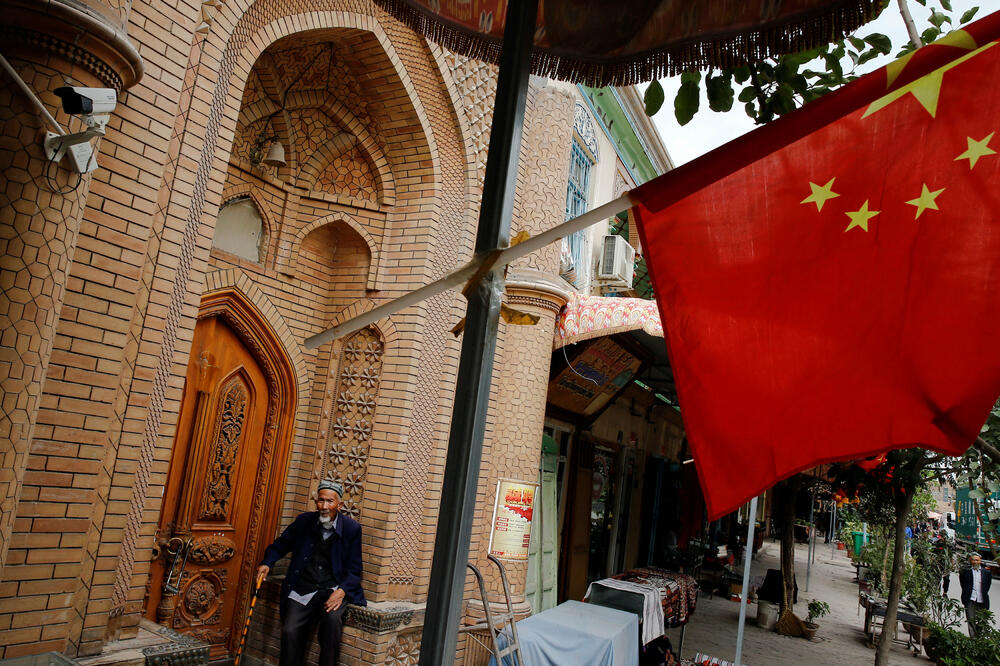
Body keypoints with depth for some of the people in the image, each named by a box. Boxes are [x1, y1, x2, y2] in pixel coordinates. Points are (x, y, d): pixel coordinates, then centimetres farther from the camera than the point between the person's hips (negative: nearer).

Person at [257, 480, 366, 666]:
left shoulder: (352, 529, -3)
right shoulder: (304, 521, 4)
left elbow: (354, 570, -1)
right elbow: (280, 545, 20)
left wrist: (341, 591, -17)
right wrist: (266, 563, 3)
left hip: (334, 589, -2)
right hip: (303, 588, 2)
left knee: (332, 618, -30)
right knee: (290, 631, -18)